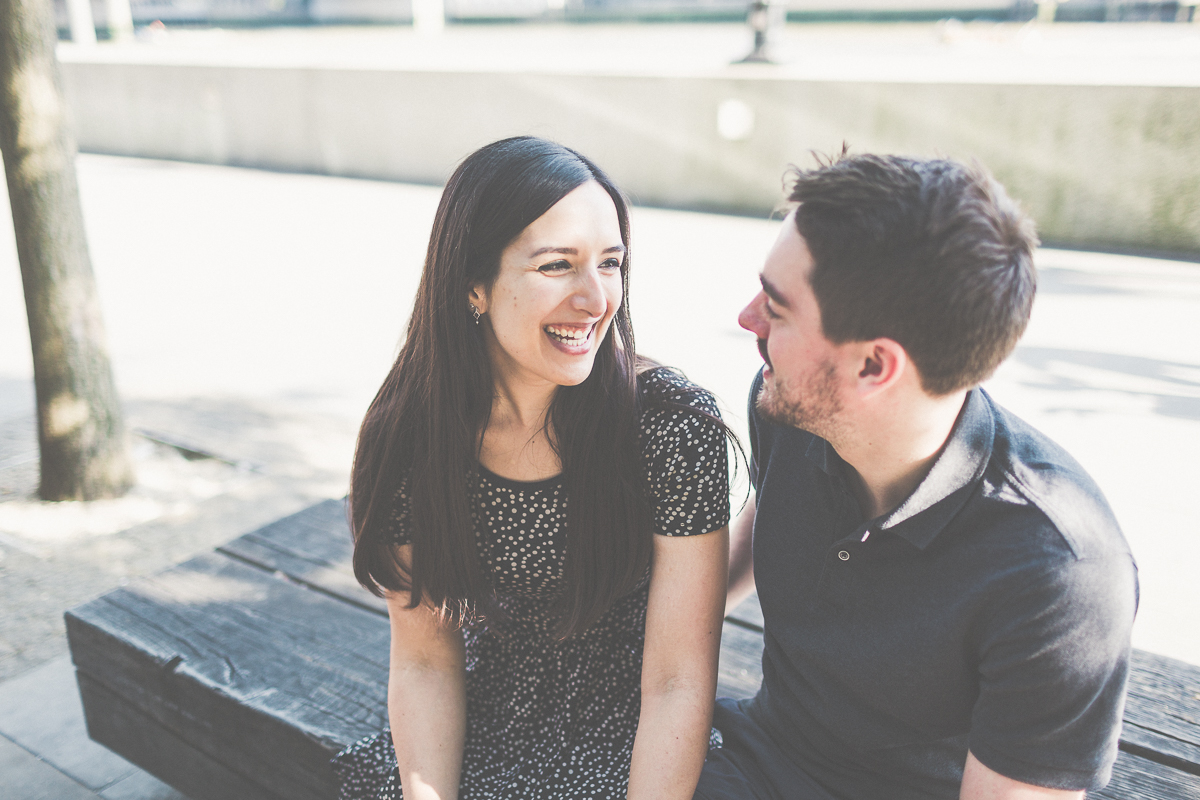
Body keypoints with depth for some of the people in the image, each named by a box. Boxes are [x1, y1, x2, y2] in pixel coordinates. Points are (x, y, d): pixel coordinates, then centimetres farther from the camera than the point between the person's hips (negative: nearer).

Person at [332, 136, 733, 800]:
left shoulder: (676, 425, -21)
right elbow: (424, 660, -5)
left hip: (632, 745, -1)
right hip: (481, 728, 2)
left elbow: (678, 684, -17)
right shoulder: (407, 432, -13)